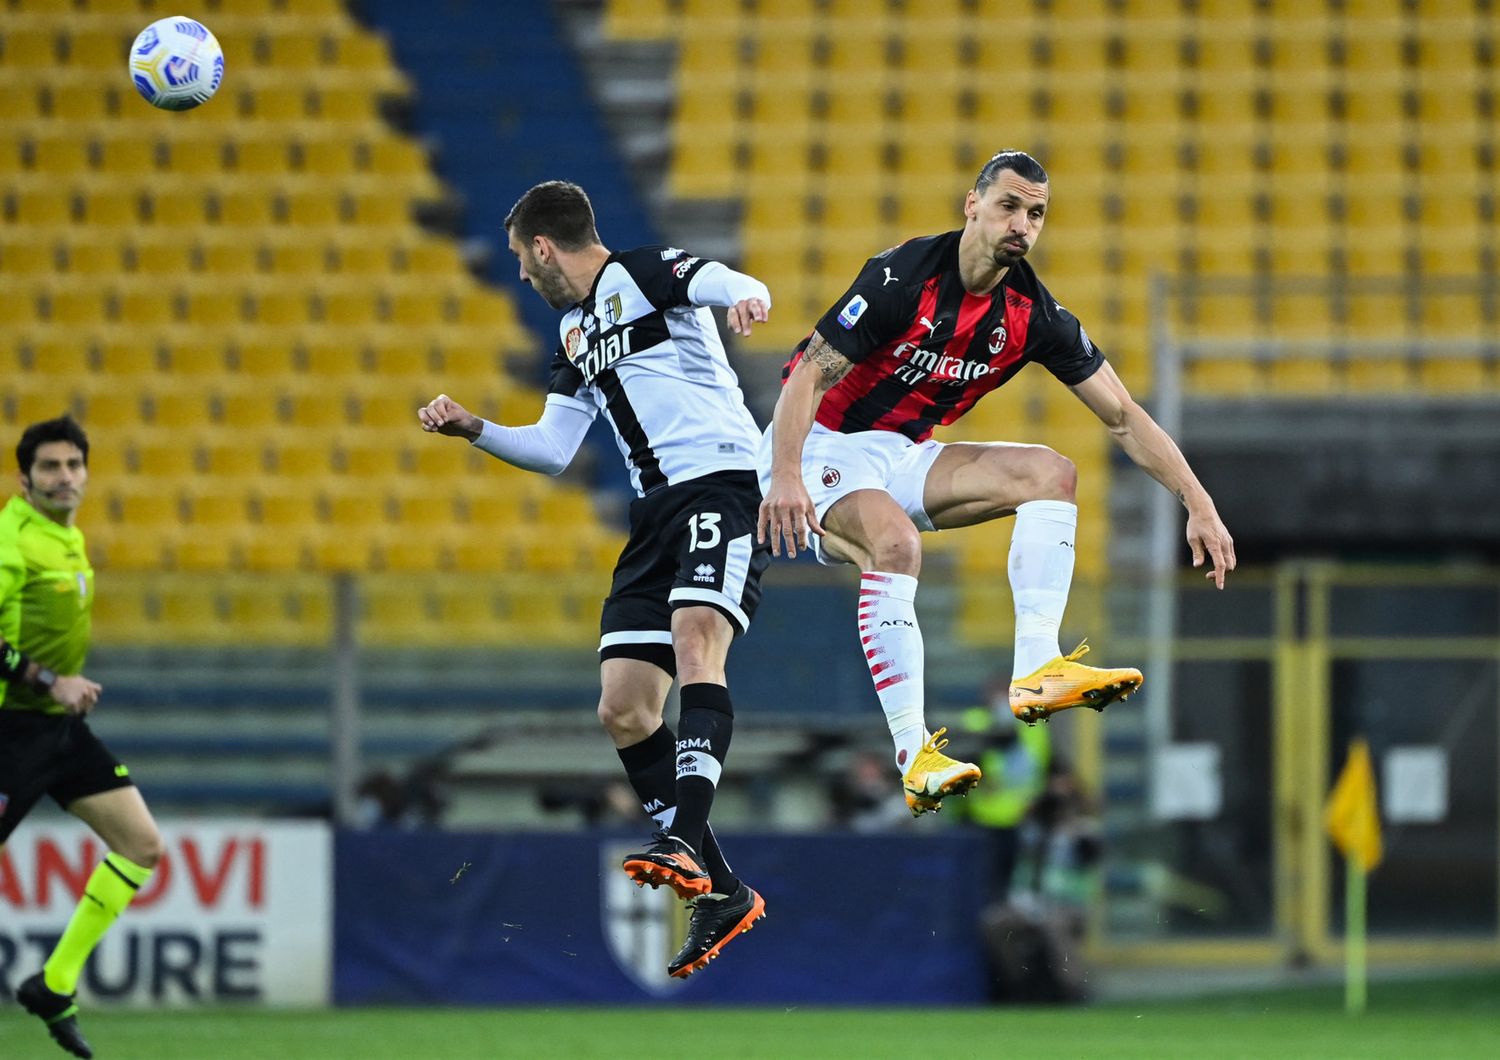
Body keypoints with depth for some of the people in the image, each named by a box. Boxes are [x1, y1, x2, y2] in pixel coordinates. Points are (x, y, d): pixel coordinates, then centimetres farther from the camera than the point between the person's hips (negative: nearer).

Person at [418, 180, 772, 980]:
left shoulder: (644, 274, -1)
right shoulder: (575, 336, 24)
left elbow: (721, 281, -22)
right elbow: (552, 449, 30)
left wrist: (745, 298, -44)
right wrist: (473, 428, 20)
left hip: (721, 479, -9)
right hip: (657, 510, 9)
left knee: (696, 638, -31)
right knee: (623, 710, -1)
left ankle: (687, 841, -47)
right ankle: (719, 892, 3)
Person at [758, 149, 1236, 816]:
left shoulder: (1032, 314, -4)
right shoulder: (903, 276, -21)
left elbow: (1123, 417, 1)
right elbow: (810, 374, -23)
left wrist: (1199, 505, -7)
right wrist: (785, 477, -37)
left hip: (904, 458, 7)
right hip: (821, 445, -7)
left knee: (1050, 472, -9)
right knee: (896, 542, -35)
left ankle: (1036, 671, -19)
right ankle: (914, 754, -37)